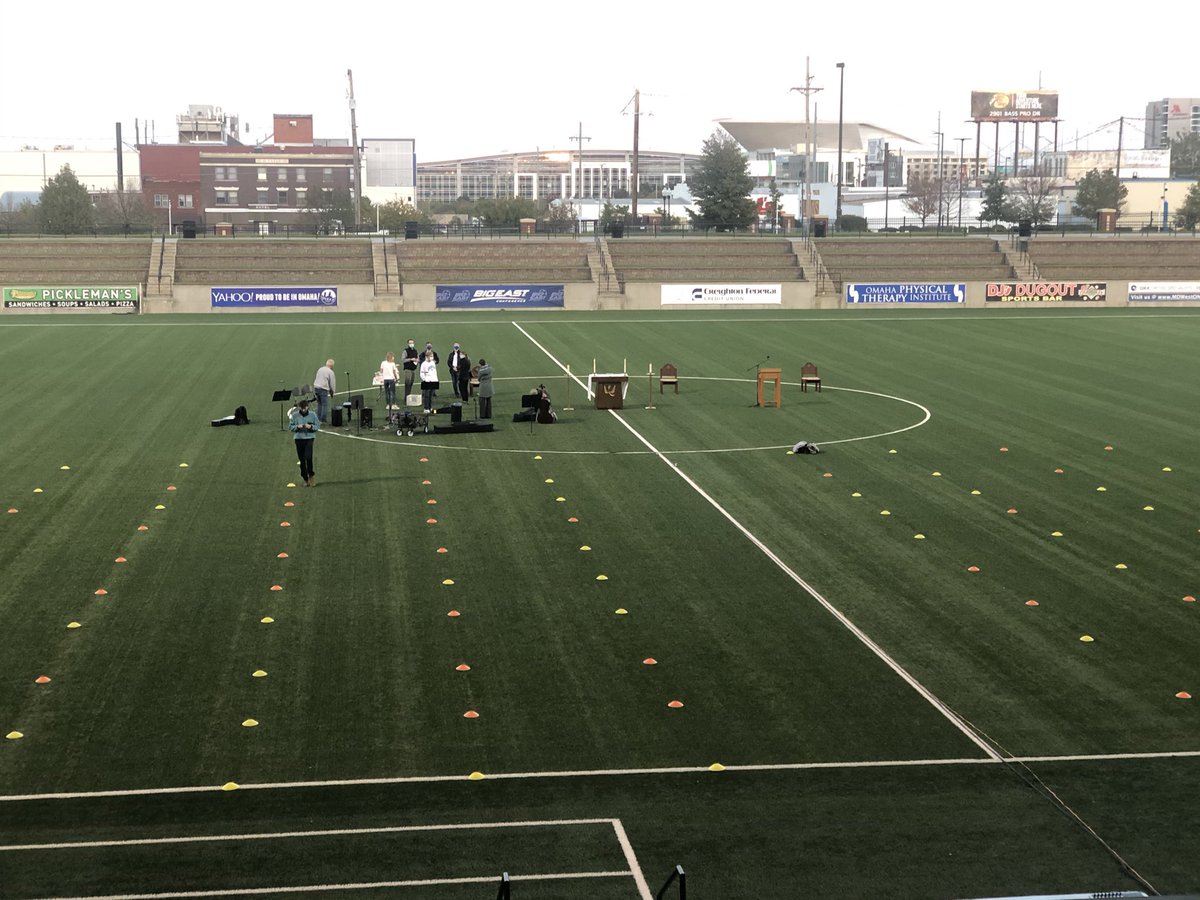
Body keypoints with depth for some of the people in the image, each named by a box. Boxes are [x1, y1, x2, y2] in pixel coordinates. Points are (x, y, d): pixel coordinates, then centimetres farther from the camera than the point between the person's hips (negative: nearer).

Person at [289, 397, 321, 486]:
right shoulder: (295, 415, -1)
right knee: (302, 460, 5)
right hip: (299, 438, 2)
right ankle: (305, 479, 16)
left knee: (308, 457, -18)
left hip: (309, 438, -2)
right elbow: (290, 426, 4)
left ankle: (311, 476, 2)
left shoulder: (312, 414, -2)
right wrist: (297, 427, -14)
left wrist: (310, 426, -16)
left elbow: (318, 426, 2)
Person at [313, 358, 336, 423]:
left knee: (319, 404, 16)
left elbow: (316, 378, 16)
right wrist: (332, 392, 12)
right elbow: (332, 383, -3)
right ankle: (324, 420, -7)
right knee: (325, 405, -3)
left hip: (316, 387, 7)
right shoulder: (330, 372, -6)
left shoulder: (320, 369, 13)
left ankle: (319, 418, 18)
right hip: (323, 389, -7)